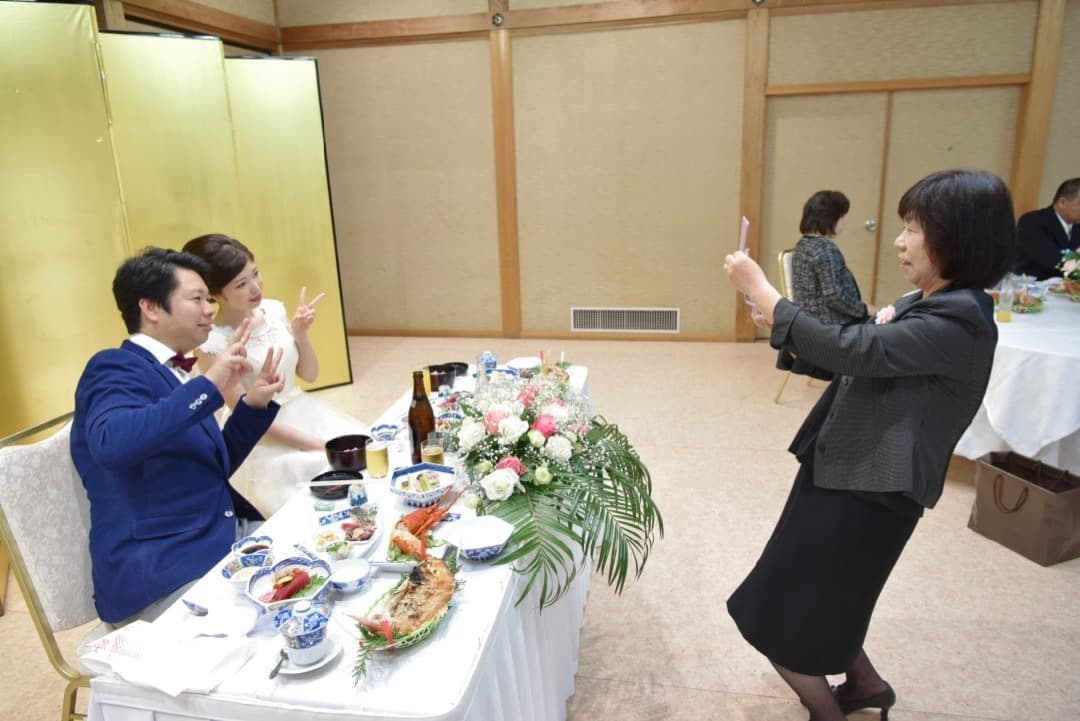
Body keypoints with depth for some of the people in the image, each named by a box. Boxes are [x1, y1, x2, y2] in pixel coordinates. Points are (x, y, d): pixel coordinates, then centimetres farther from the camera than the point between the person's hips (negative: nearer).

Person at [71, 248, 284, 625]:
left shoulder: (173, 372, 13)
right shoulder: (115, 368, -10)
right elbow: (111, 444, -33)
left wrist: (253, 404, 8)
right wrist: (207, 386, -34)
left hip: (223, 536, 8)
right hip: (158, 571, -8)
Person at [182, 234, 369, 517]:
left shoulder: (275, 310, -2)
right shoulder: (211, 344, -17)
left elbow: (310, 374, 7)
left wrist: (300, 333, -11)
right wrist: (320, 446, -16)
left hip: (307, 413, 6)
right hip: (267, 441, -6)